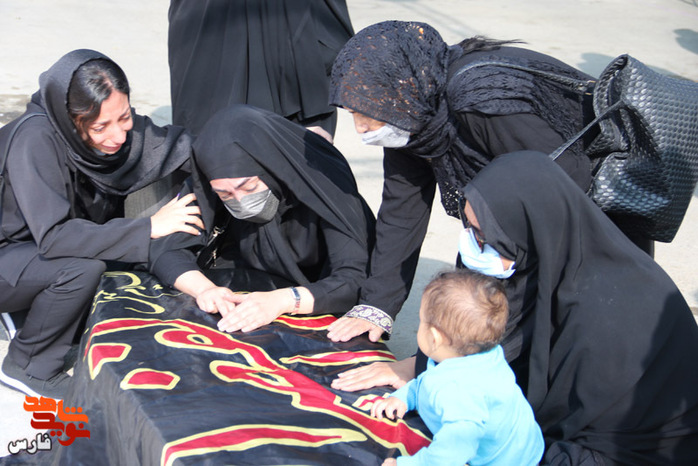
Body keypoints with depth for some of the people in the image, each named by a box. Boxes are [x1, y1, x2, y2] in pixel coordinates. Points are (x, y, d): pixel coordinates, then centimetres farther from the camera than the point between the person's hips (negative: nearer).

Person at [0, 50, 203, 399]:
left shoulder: (117, 125, -13)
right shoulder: (35, 140, -32)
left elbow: (180, 145, -5)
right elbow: (52, 236, -36)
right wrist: (149, 228, -36)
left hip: (41, 256, 7)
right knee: (84, 267, -32)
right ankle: (29, 367, -8)